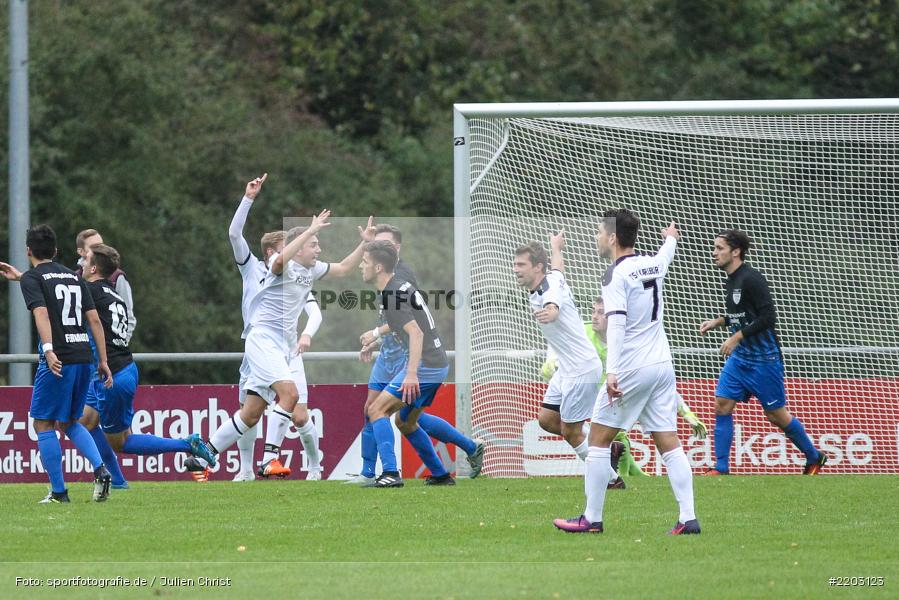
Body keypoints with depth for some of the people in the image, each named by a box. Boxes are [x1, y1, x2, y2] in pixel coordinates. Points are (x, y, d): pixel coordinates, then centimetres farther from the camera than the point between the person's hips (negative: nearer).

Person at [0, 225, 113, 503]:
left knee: (43, 424, 4)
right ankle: (100, 469, -1)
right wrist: (103, 360, 15)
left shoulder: (32, 278, 0)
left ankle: (58, 492, 0)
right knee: (69, 422, 20)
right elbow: (94, 319, 14)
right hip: (83, 356, 6)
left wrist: (48, 350, -28)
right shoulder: (73, 277, 18)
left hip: (57, 360, -6)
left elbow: (41, 313, -17)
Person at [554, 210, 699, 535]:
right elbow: (665, 255, 36)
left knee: (598, 438, 3)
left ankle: (591, 518, 4)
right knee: (668, 442, 4)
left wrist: (612, 372, -31)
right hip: (662, 365, 7)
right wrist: (671, 238, 59)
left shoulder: (616, 276, -12)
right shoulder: (653, 265, 10)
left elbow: (616, 325, -24)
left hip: (631, 370, -7)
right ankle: (688, 517, -4)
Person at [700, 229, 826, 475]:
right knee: (722, 406, -3)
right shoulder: (731, 280, 9)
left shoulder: (751, 279, -18)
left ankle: (814, 457, 21)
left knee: (776, 414, 2)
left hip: (764, 359, -8)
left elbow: (768, 317, -22)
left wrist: (736, 338, -22)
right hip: (739, 358, 8)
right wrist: (718, 322, 9)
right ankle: (720, 468, -2)